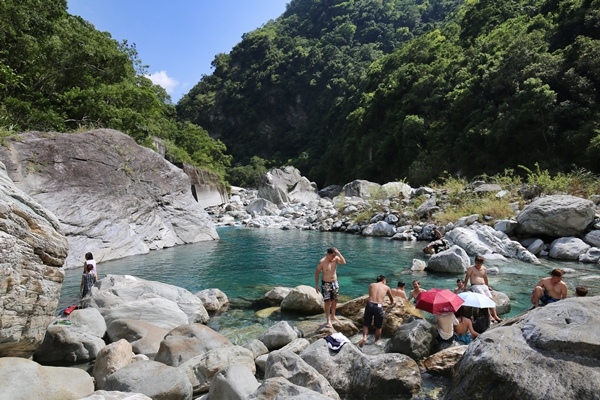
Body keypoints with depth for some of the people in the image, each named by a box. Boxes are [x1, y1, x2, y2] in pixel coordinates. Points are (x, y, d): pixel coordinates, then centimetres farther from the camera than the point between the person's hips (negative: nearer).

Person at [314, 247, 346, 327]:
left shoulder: (336, 258, -6)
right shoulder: (322, 262, -17)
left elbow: (344, 262, -24)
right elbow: (317, 273, -9)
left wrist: (338, 253, -28)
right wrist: (316, 285, -10)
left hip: (335, 283, 5)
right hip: (326, 284, -5)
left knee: (335, 300, 15)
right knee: (328, 302, -6)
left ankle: (333, 316, 36)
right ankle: (328, 320, 1)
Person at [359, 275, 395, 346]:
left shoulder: (371, 285, 18)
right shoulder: (386, 287, 19)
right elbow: (391, 298, 38)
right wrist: (392, 303, 60)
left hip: (370, 304, 1)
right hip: (378, 306, -1)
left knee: (366, 324, 13)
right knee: (378, 327, 16)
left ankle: (364, 337, -7)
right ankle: (376, 341, 24)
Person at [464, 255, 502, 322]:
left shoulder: (484, 269, 15)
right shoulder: (471, 268, -1)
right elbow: (466, 278, 0)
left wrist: (488, 286, 30)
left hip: (484, 286, 6)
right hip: (475, 286, -5)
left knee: (491, 298, -15)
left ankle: (495, 315, -19)